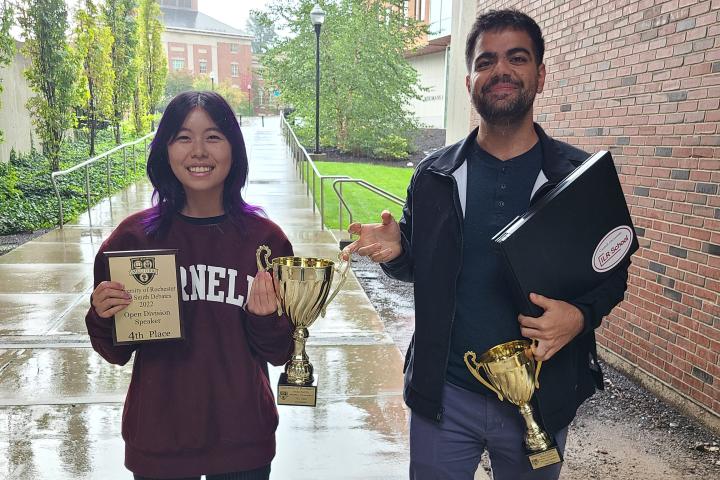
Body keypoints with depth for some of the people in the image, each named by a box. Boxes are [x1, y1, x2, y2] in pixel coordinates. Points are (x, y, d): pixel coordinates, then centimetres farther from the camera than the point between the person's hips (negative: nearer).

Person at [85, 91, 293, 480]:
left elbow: (279, 354, -1)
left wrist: (266, 319, -20)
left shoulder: (265, 238, -9)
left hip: (243, 439, 0)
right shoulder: (134, 236, -8)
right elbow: (117, 353, 2)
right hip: (157, 440, 0)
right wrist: (103, 319, -17)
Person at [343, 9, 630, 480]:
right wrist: (394, 252, -14)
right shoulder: (434, 175, -2)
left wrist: (581, 315, -19)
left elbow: (612, 272, 1)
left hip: (542, 399, 0)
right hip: (445, 393, 1)